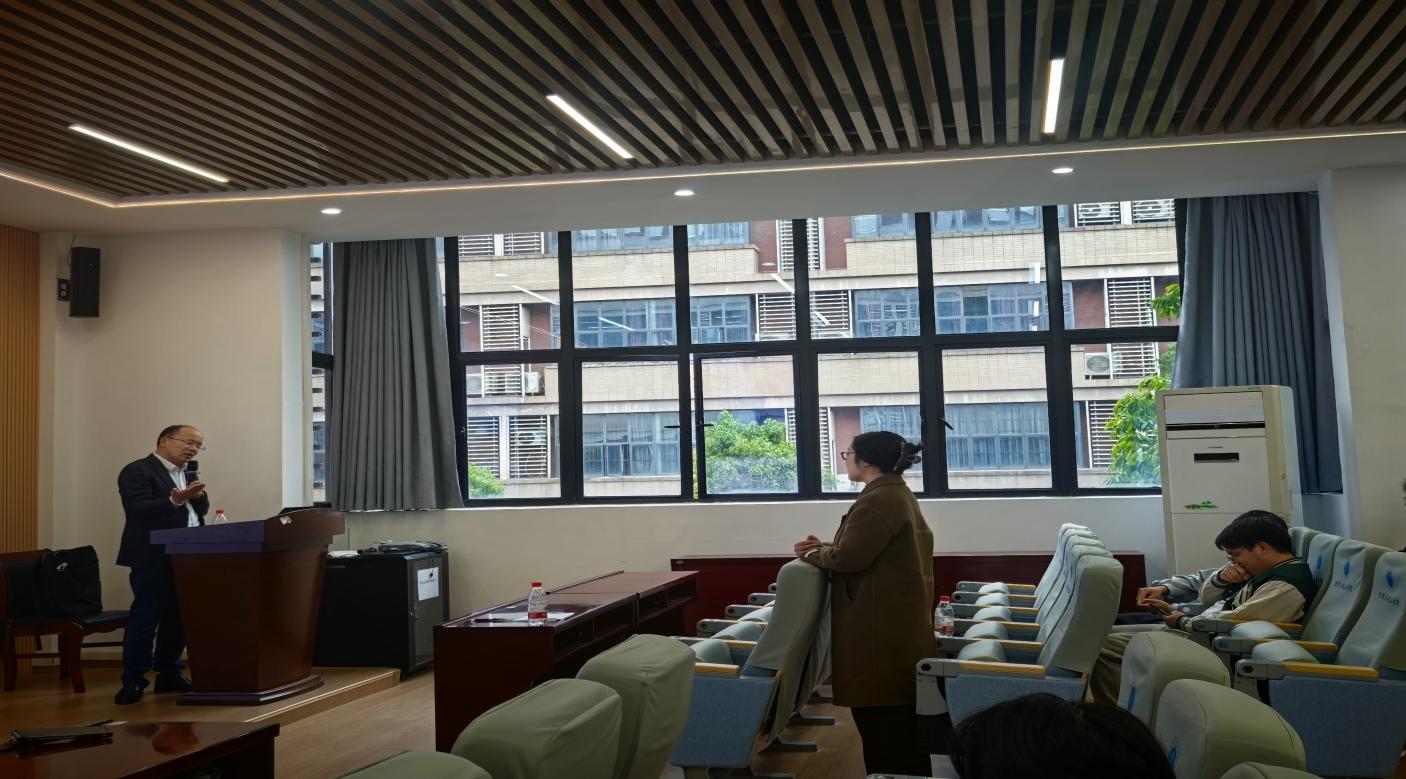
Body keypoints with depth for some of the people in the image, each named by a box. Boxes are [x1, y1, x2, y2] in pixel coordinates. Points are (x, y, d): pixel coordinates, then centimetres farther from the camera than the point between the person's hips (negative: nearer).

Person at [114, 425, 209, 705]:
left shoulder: (186, 474, 18)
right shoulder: (137, 471, -8)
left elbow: (201, 510, 17)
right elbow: (138, 510, -19)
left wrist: (198, 495, -6)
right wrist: (174, 501, -34)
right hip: (153, 560, -8)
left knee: (179, 618, 10)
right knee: (145, 619, -6)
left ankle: (169, 674, 20)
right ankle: (133, 681, 1)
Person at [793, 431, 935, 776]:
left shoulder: (878, 500, -18)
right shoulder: (899, 493, 15)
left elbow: (849, 558, -22)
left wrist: (812, 553, -5)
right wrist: (825, 546, 10)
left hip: (880, 627, -11)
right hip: (900, 622, 11)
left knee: (881, 720, -3)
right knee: (901, 719, 17)